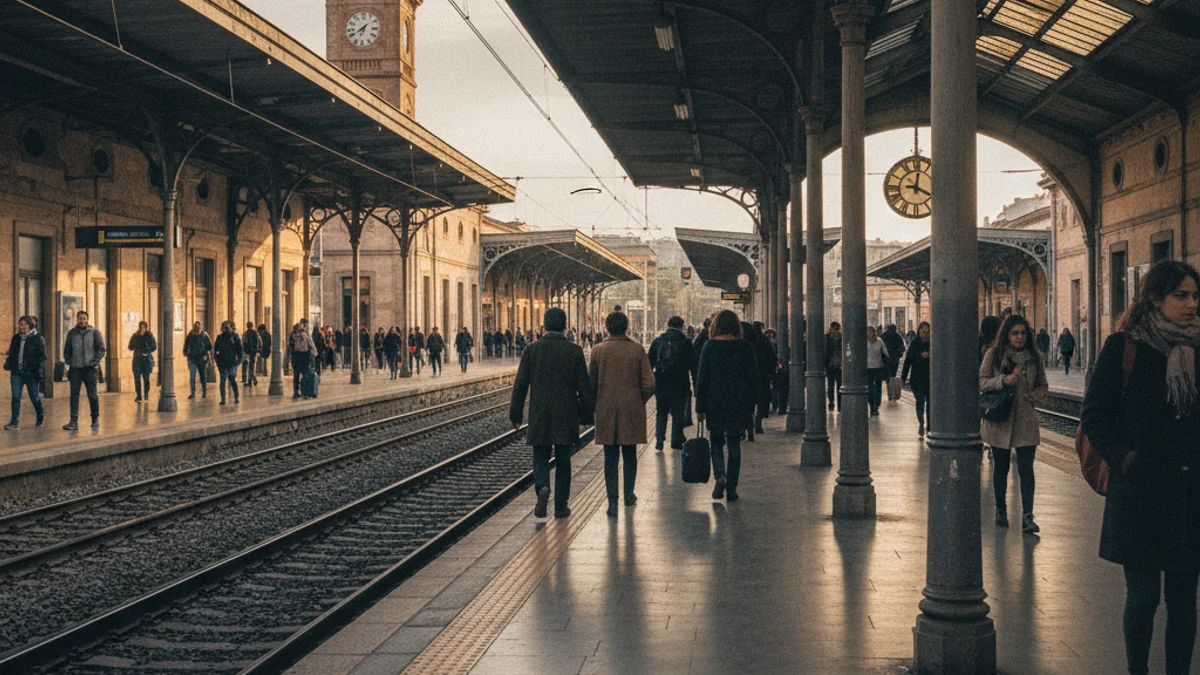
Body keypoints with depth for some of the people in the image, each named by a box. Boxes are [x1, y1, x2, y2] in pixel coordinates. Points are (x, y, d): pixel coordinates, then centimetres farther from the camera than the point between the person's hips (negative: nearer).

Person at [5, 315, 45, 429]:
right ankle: (14, 422, -1)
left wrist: (39, 370, -14)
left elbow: (41, 356, -8)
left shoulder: (37, 339, -6)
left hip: (31, 373, -4)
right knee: (16, 397, -2)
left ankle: (40, 416, 32)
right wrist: (8, 366, 8)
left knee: (34, 397, 8)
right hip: (16, 373, 4)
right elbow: (11, 354, 17)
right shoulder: (16, 338, 10)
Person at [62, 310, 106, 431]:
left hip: (90, 368, -2)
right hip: (75, 368, 2)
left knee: (92, 395, 3)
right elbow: (67, 349, 16)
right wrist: (68, 362, 3)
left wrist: (95, 362, -10)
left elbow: (101, 349, 0)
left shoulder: (94, 333, 2)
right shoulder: (71, 333, 9)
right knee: (74, 395, -2)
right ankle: (74, 421, -3)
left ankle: (95, 420, 15)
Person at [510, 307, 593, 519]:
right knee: (563, 461, 10)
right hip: (566, 415, 0)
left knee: (540, 456, 13)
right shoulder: (575, 351, -5)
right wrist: (586, 414, 6)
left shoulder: (532, 350, -3)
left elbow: (520, 384, -1)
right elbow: (584, 387, -4)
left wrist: (515, 414, 7)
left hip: (539, 415, 0)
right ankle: (561, 506, 12)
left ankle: (542, 488, -14)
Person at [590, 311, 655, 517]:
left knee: (610, 457, 3)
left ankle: (612, 501, -1)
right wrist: (640, 401, 11)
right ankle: (629, 495, 25)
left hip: (606, 412, 0)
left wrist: (596, 404, 15)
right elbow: (649, 383, -6)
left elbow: (591, 382, 1)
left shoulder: (598, 350, -4)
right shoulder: (637, 350, -4)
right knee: (630, 454, 16)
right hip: (632, 411, 1)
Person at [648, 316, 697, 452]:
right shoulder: (686, 342, -2)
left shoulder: (657, 341, 4)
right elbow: (693, 365, -2)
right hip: (680, 384, -2)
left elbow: (650, 363, 6)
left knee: (661, 413, 12)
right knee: (678, 414, 8)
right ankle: (676, 441, 9)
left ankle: (659, 440, 2)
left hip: (661, 384, 2)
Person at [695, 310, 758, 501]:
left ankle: (720, 475, -11)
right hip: (739, 404, 1)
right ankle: (731, 489, 9)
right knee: (734, 445, 9)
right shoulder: (745, 347, -1)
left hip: (715, 402, -1)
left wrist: (700, 407, 0)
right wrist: (752, 404, 11)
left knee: (716, 441, 14)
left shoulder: (710, 346, -4)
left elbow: (702, 378, -4)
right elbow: (753, 377, 2)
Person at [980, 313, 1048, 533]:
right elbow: (982, 382, -3)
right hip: (999, 419, 0)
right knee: (1001, 467, 10)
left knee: (1026, 469, -6)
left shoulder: (1033, 357, 6)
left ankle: (1027, 517, -7)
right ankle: (1001, 511, 25)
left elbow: (1043, 386, 13)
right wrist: (1003, 381, -20)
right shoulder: (993, 355, 0)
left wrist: (1030, 398, -7)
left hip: (1026, 420, 1)